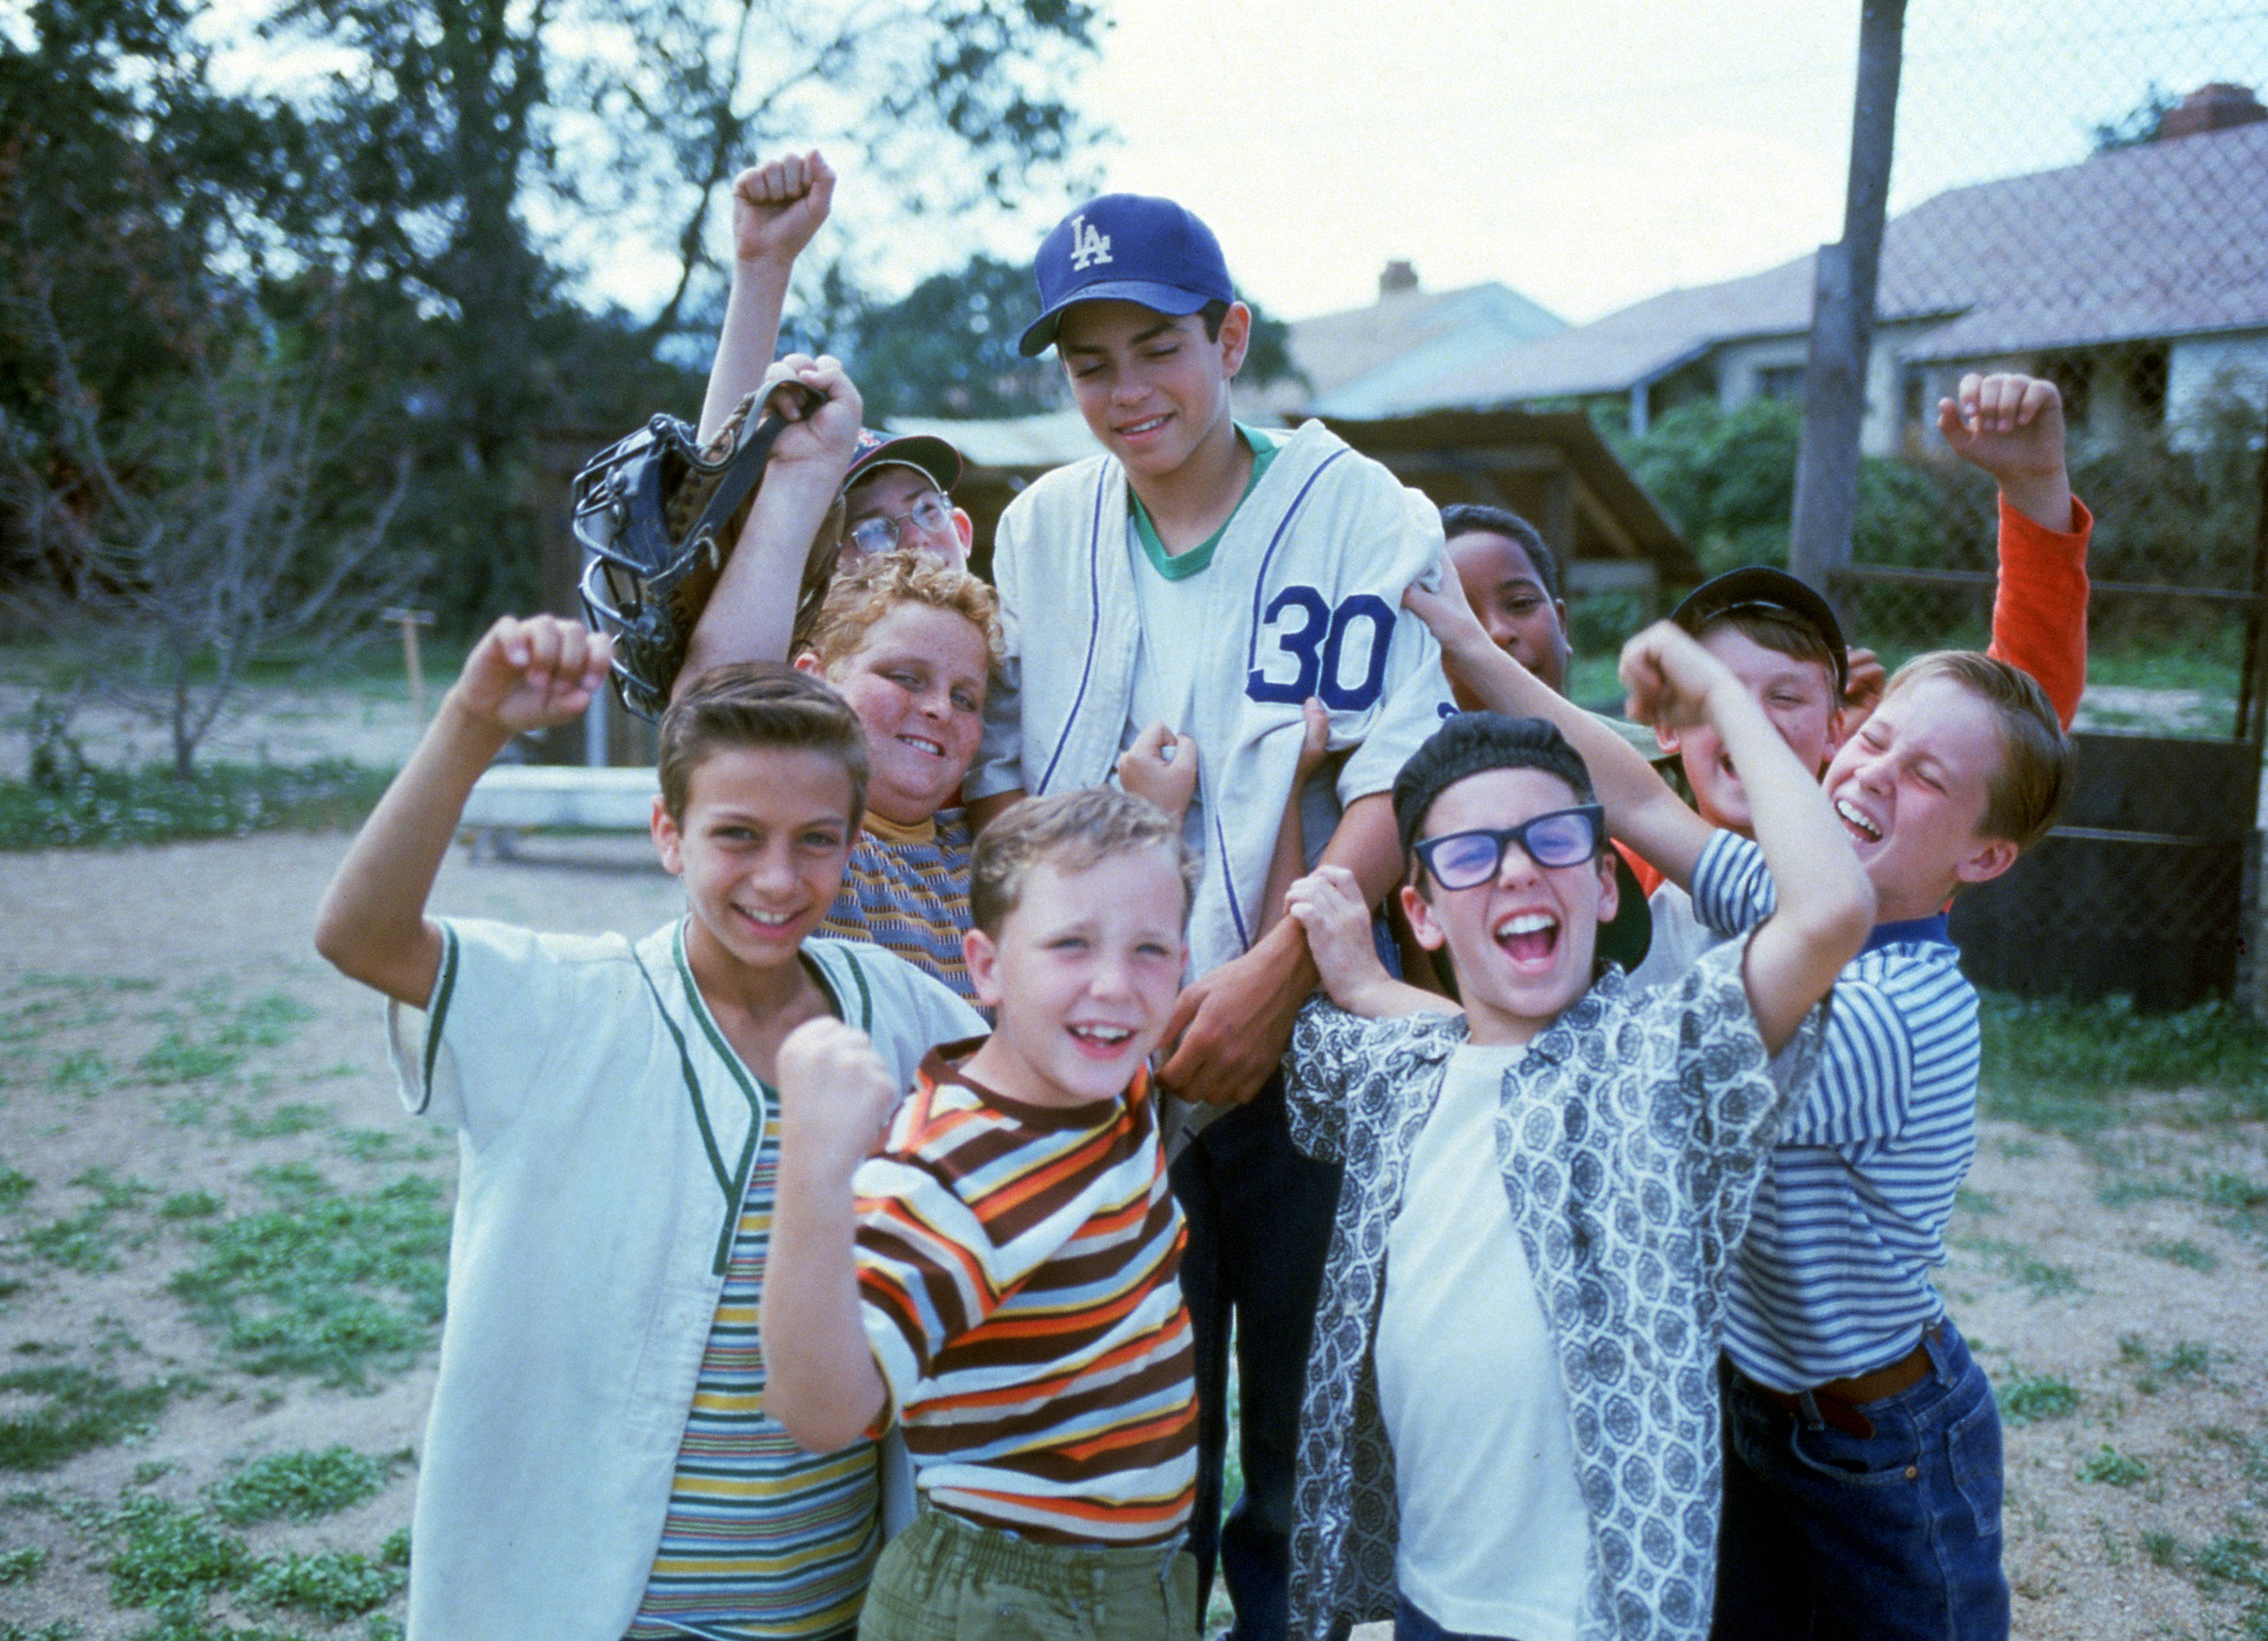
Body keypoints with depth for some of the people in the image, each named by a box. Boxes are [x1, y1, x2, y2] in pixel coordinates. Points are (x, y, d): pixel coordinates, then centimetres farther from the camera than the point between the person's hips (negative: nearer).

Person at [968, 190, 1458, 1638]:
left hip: (1305, 1040, -2)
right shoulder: (1042, 528, 8)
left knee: (1305, 1405, 8)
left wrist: (1273, 973, -21)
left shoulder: (1365, 513, -4)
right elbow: (1002, 781, 8)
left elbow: (1400, 783, -10)